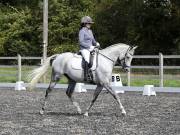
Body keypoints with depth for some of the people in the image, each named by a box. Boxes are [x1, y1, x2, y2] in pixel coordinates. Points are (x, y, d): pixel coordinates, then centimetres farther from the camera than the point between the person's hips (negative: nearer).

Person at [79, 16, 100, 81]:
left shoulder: (90, 31, 19)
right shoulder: (82, 31, -7)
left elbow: (93, 40, 27)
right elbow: (81, 42, -14)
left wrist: (96, 43, 7)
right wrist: (89, 46, -17)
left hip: (91, 49, 9)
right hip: (84, 49, -9)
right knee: (87, 60, -32)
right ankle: (86, 76, -35)